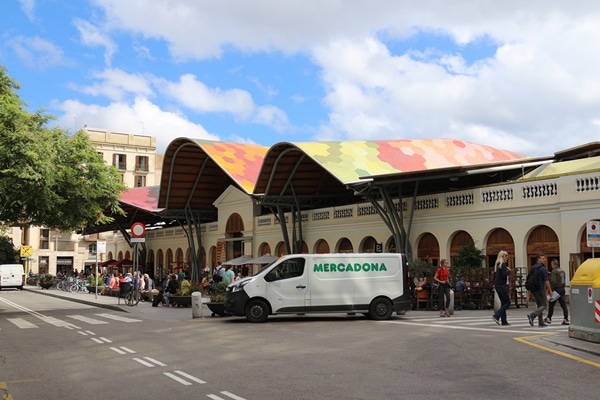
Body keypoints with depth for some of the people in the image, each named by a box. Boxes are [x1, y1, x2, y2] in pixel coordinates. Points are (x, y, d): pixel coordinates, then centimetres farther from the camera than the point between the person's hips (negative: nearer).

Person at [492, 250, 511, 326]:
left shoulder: (497, 264, 15)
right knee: (507, 303, -3)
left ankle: (504, 321, 9)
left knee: (503, 303, 11)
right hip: (502, 285, -9)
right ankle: (496, 316, -13)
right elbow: (504, 274, -20)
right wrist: (509, 271, -4)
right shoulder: (503, 264, -12)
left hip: (497, 285, 9)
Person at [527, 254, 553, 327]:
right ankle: (532, 315, -18)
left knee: (539, 305, 14)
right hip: (541, 289, -8)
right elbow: (546, 281, -14)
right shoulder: (543, 268, -12)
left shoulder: (532, 268, 11)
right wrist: (550, 290, -8)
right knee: (544, 305, 0)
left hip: (534, 289, 8)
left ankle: (541, 322, 13)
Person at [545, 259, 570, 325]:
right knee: (563, 304, 4)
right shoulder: (562, 271, 12)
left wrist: (551, 290, -14)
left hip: (556, 290, -7)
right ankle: (566, 319, -1)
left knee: (551, 304, 5)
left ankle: (549, 318, 14)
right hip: (562, 289, 7)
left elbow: (553, 282, -19)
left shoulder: (554, 272, -14)